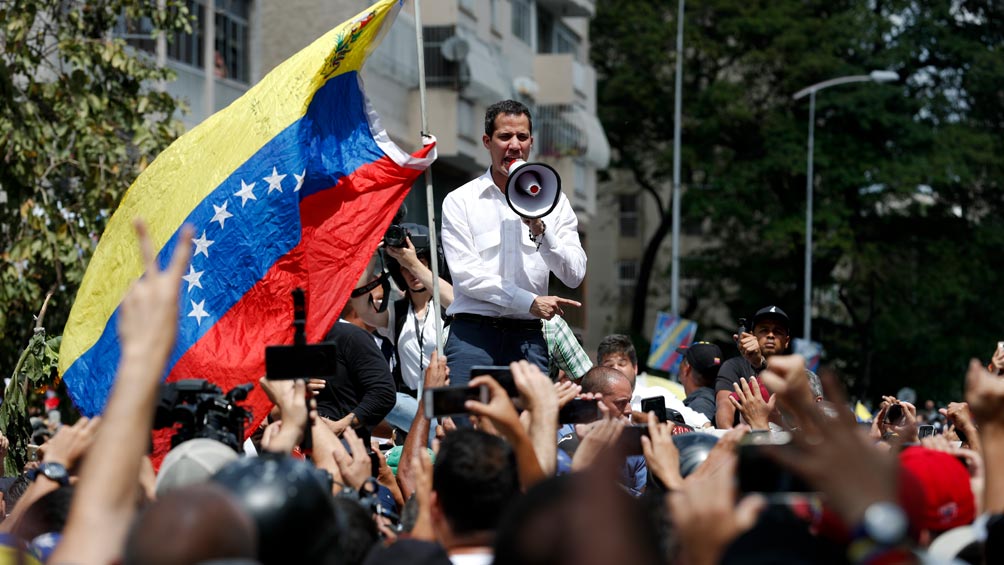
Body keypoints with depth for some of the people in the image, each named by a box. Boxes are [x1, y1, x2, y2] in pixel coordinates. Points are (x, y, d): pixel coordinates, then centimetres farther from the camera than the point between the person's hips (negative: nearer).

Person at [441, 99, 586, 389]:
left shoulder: (553, 201, 12)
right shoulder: (460, 201, 5)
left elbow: (574, 275, 3)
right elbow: (467, 275, -6)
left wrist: (540, 230, -11)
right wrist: (529, 302, -10)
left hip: (528, 339, 2)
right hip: (473, 335, -2)